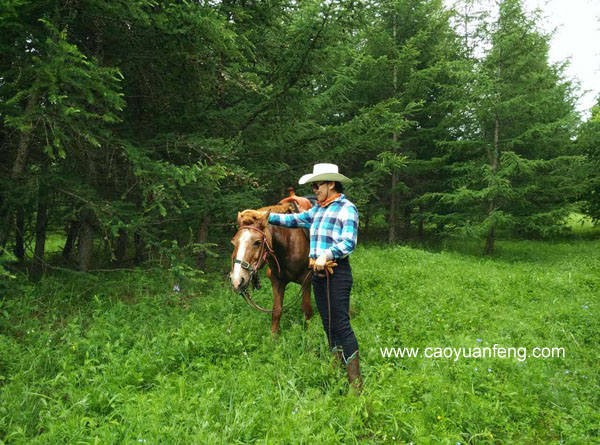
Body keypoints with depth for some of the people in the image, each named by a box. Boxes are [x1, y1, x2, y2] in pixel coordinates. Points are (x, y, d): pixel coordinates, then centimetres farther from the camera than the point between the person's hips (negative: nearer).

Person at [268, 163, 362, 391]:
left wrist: (327, 254, -28)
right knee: (328, 324, 12)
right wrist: (268, 217, 18)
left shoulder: (347, 208, -8)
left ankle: (355, 379, -2)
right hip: (318, 271, 8)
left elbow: (349, 243, -16)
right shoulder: (318, 210, 15)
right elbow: (295, 219, 23)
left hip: (337, 271, -8)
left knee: (341, 324, -9)